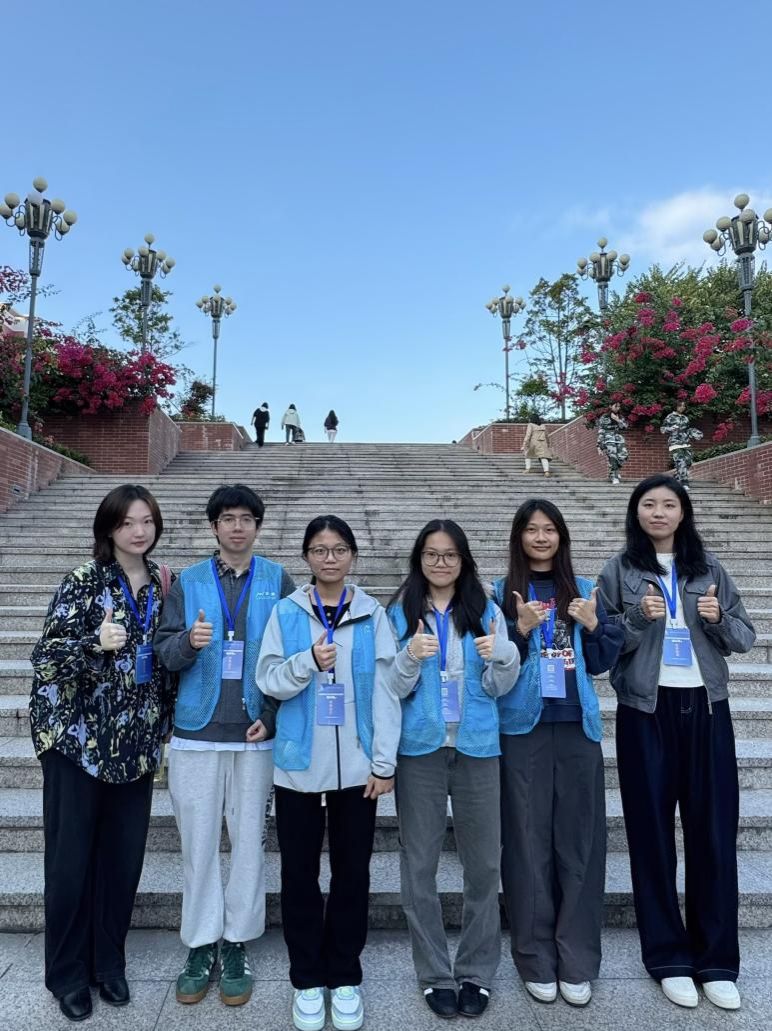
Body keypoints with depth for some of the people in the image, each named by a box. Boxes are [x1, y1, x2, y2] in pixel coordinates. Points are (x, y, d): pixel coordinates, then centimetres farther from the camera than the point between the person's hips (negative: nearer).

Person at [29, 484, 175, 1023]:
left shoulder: (161, 583, 4)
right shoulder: (83, 581, -10)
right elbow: (46, 654, -14)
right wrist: (95, 643, -29)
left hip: (135, 742, 4)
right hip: (78, 737, -4)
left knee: (124, 855, 11)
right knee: (71, 857, 7)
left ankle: (108, 961, 33)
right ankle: (68, 973, 29)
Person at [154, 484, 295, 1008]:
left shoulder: (278, 581, 1)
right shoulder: (188, 581, 4)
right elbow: (164, 651, 0)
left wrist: (271, 716, -7)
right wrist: (188, 641, -22)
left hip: (255, 733, 0)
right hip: (197, 732, 1)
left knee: (249, 841, 8)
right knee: (198, 842, 9)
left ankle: (237, 945, 26)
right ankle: (201, 945, 27)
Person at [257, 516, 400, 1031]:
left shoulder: (373, 615, -1)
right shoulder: (286, 613, -1)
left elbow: (385, 692, -3)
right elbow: (269, 680, -3)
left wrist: (384, 761, -5)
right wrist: (310, 661, -21)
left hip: (356, 765, 0)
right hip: (299, 763, 0)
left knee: (352, 872, 11)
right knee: (300, 873, 11)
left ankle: (345, 977, 31)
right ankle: (307, 979, 31)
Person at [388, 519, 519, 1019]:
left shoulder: (487, 611, 2)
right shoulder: (400, 613, 0)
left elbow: (498, 687, 2)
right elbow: (392, 688, -3)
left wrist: (503, 655, -18)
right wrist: (410, 658, -22)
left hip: (477, 747, 1)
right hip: (420, 749, 0)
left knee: (483, 862, 8)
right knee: (419, 863, 7)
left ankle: (477, 972, 26)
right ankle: (435, 974, 24)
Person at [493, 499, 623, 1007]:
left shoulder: (584, 590, 9)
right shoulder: (502, 593, 2)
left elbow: (603, 660, 8)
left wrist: (592, 626, -9)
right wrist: (520, 629, -17)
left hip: (577, 727, 2)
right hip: (524, 728, -2)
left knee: (579, 840, 7)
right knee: (529, 841, 5)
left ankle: (577, 962, 20)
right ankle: (537, 958, 20)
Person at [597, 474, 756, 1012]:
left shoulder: (710, 568, 8)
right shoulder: (618, 571, 1)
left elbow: (745, 638, 10)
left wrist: (719, 619, -11)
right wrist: (638, 618, -18)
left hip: (706, 708, 2)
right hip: (646, 712, -2)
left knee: (714, 831, 6)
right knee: (653, 832, 6)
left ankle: (717, 960, 22)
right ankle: (669, 957, 22)